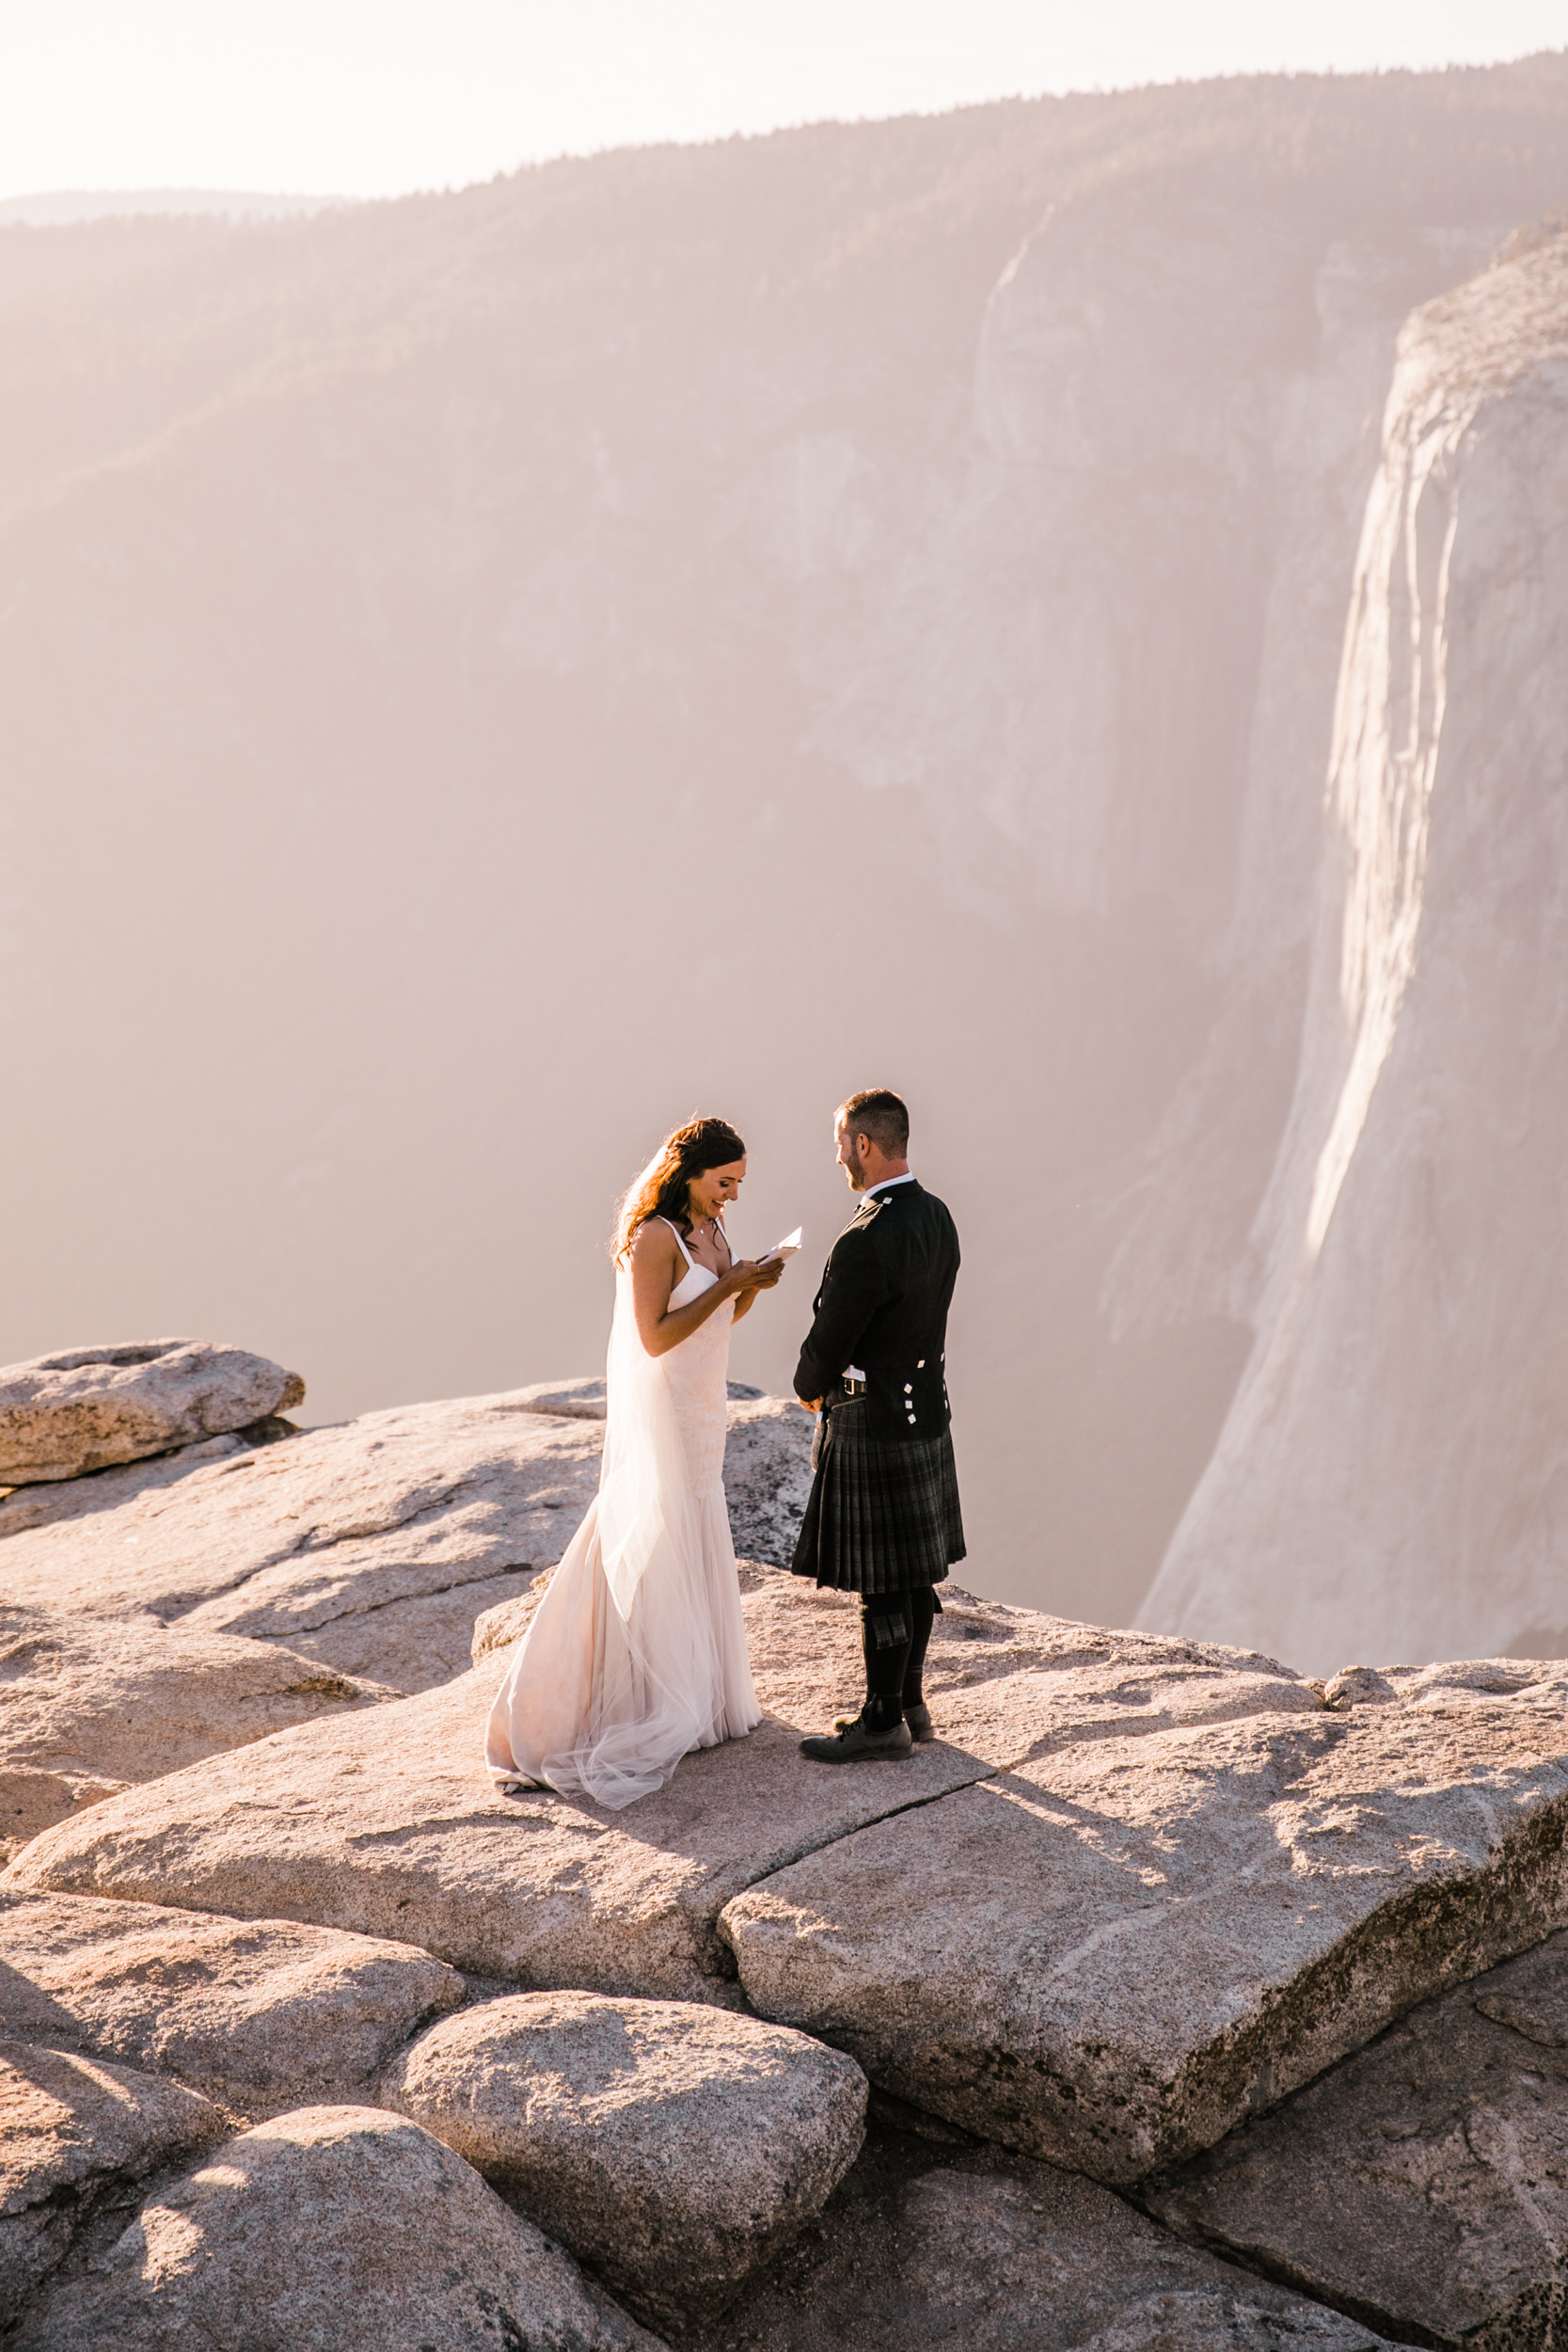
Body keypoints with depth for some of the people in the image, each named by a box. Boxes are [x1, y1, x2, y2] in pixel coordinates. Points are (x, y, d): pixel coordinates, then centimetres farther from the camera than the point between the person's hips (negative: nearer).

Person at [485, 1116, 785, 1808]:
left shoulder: (709, 1229, 6)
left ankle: (692, 1684, 29)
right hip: (659, 1407, -9)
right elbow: (656, 1337, -23)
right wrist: (727, 1284, -23)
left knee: (694, 1537, 17)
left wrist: (752, 1285, -5)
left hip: (697, 1409, 9)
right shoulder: (654, 1237, -20)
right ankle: (656, 1704, 4)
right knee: (658, 1543, -3)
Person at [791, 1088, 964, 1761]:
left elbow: (827, 1344, -18)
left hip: (873, 1428, -9)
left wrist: (809, 1388, 5)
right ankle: (910, 1703, 27)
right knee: (914, 1574, 17)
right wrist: (837, 1385, 13)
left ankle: (882, 1722, 10)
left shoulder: (867, 1241, -25)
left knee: (882, 1584, 1)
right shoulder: (936, 1217, 4)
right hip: (925, 1409, 9)